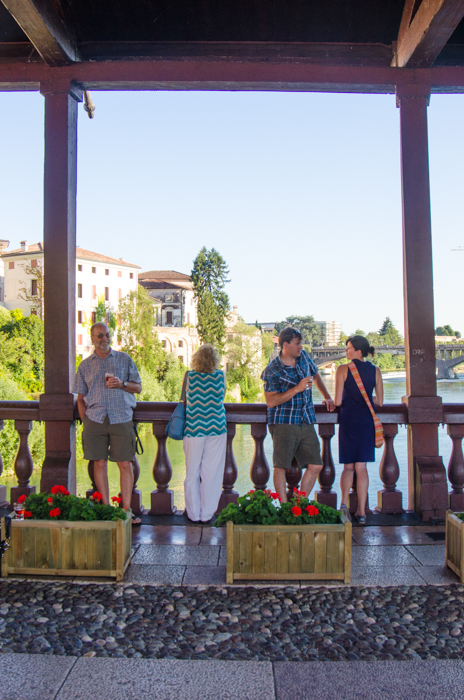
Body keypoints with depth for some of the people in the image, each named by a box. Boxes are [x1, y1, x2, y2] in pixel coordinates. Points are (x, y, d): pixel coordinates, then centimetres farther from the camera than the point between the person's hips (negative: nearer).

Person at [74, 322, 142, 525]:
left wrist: (122, 384, -8)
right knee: (99, 463, 3)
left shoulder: (124, 359, 11)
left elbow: (138, 387, 11)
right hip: (95, 419, 1)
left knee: (125, 464, -3)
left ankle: (126, 510, 5)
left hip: (121, 419, -1)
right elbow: (80, 397, 13)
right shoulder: (85, 365, 13)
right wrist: (85, 421, 3)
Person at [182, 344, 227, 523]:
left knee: (192, 472, 11)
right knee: (211, 473, 8)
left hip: (193, 429, 0)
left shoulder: (189, 376, -4)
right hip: (216, 428, 1)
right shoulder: (221, 376, -2)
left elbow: (185, 400, 5)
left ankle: (193, 513, 18)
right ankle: (207, 514, 15)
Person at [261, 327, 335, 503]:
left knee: (315, 465, 5)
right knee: (281, 466, -6)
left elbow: (315, 375, 28)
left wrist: (327, 396, 21)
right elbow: (270, 402, -18)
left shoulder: (304, 356, 8)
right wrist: (297, 389, -21)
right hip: (284, 423, -6)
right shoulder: (272, 370, -11)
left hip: (306, 423, 6)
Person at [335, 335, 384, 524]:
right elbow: (379, 401, 7)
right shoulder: (375, 371, 4)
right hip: (367, 421, 2)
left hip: (349, 420, -2)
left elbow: (338, 401, -8)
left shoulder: (343, 370, -6)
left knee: (348, 467, 13)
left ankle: (344, 503, -1)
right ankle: (361, 511, 10)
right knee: (361, 467, 8)